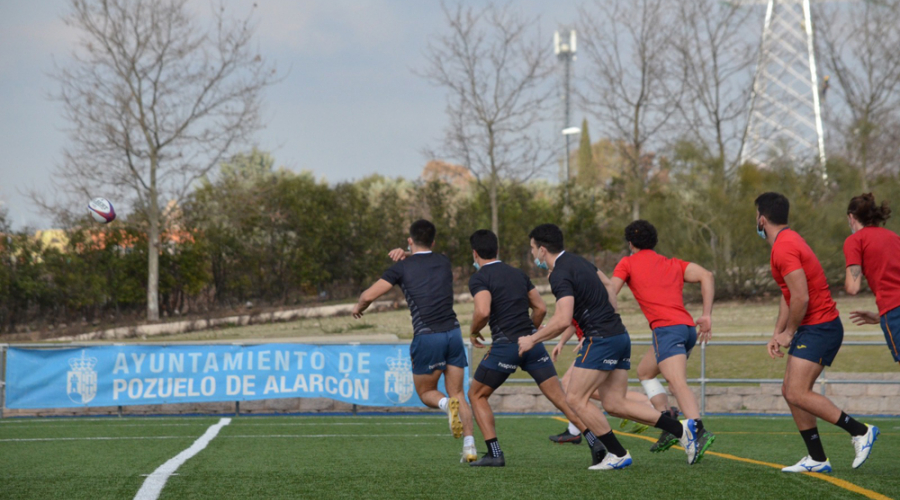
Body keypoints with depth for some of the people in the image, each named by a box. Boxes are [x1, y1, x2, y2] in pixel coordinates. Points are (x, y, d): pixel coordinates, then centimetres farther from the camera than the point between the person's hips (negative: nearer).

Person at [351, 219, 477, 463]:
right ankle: (469, 445, -7)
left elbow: (368, 296, -2)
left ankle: (447, 404, -19)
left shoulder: (402, 267, 0)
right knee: (457, 392, 9)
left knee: (425, 392, 15)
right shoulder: (443, 262, 13)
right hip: (453, 332, 3)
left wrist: (358, 307, 20)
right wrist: (406, 256, 23)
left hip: (427, 337, -3)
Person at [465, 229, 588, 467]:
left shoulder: (479, 278, -3)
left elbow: (483, 311, -20)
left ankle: (494, 453, 3)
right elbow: (541, 308, 17)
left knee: (476, 395, 13)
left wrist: (474, 333, -1)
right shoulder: (518, 274, 16)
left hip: (505, 346, -5)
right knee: (560, 397, 5)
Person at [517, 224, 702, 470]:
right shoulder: (577, 261, 16)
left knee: (575, 399, -3)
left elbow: (563, 320, -25)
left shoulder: (560, 274, -14)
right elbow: (609, 290, 27)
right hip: (619, 334, 10)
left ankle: (618, 454, -1)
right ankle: (681, 429, 4)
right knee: (615, 403, 9)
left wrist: (532, 339, -12)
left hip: (602, 339, -10)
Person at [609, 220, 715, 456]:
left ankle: (699, 431, -43)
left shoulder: (627, 263, 13)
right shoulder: (673, 264, 26)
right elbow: (706, 276, 11)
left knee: (679, 384, -22)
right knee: (644, 371, 23)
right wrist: (707, 315, 7)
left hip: (667, 328, -7)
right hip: (688, 327, 7)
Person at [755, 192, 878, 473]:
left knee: (798, 394, -15)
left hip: (819, 328, -11)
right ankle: (817, 460, 10)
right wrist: (777, 334, 14)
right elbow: (788, 295, 21)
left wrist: (789, 333, -11)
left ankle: (860, 431, -9)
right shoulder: (787, 242, 17)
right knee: (790, 391, 8)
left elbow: (801, 297, -24)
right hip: (812, 327, 11)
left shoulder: (784, 248, -17)